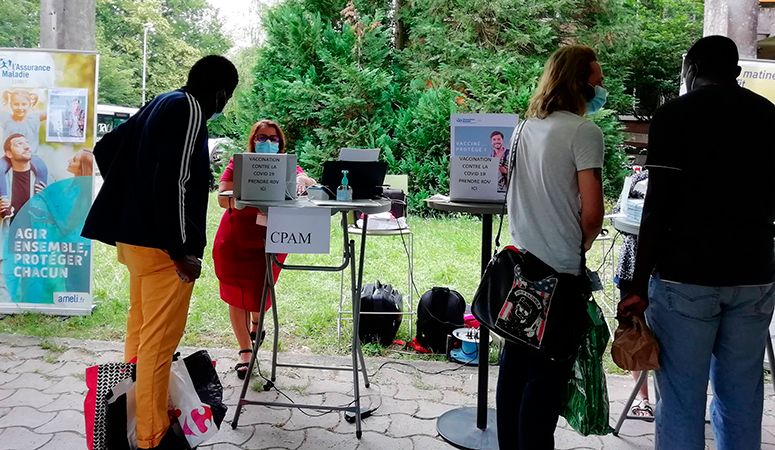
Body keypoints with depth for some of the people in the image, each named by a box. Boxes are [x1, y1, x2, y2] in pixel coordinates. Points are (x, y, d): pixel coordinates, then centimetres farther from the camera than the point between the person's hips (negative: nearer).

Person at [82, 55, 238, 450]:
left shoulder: (161, 105, 16)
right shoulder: (190, 111, -12)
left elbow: (105, 149, 23)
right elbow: (172, 182, -22)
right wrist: (182, 249, -20)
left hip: (134, 235, 10)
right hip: (160, 242, -10)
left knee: (141, 329, 20)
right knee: (159, 339, -3)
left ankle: (133, 415, 35)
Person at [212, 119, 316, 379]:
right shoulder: (238, 164, -3)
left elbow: (310, 183, -17)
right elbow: (223, 199, -14)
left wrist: (302, 179, -40)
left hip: (270, 238, 1)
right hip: (235, 238, 0)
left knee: (260, 291, 10)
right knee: (236, 294, 3)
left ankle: (256, 323, 47)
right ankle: (245, 352, 16)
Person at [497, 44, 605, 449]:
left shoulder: (528, 126, 9)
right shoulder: (584, 132, -12)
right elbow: (591, 214, -16)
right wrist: (580, 247, 3)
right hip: (560, 272, -7)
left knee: (515, 366, 16)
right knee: (548, 376, 3)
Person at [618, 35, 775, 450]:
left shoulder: (674, 116, -5)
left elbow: (658, 206, -12)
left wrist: (639, 285, -8)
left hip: (685, 276, -4)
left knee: (681, 400, 3)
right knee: (741, 400, 12)